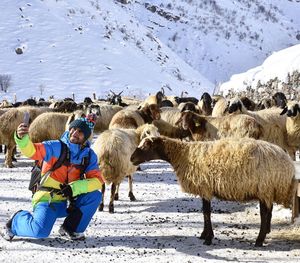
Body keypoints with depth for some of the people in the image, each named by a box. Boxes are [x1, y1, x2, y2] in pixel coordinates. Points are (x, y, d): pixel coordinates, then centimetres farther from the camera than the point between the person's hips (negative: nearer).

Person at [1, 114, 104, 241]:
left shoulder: (89, 155, 0)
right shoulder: (55, 147, -11)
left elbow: (97, 179, -9)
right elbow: (31, 151, -25)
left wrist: (74, 188, -23)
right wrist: (22, 138, -47)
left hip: (69, 202, 5)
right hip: (47, 200, -4)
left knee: (95, 195, -18)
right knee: (40, 231, -29)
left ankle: (70, 229, -2)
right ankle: (16, 220, 6)